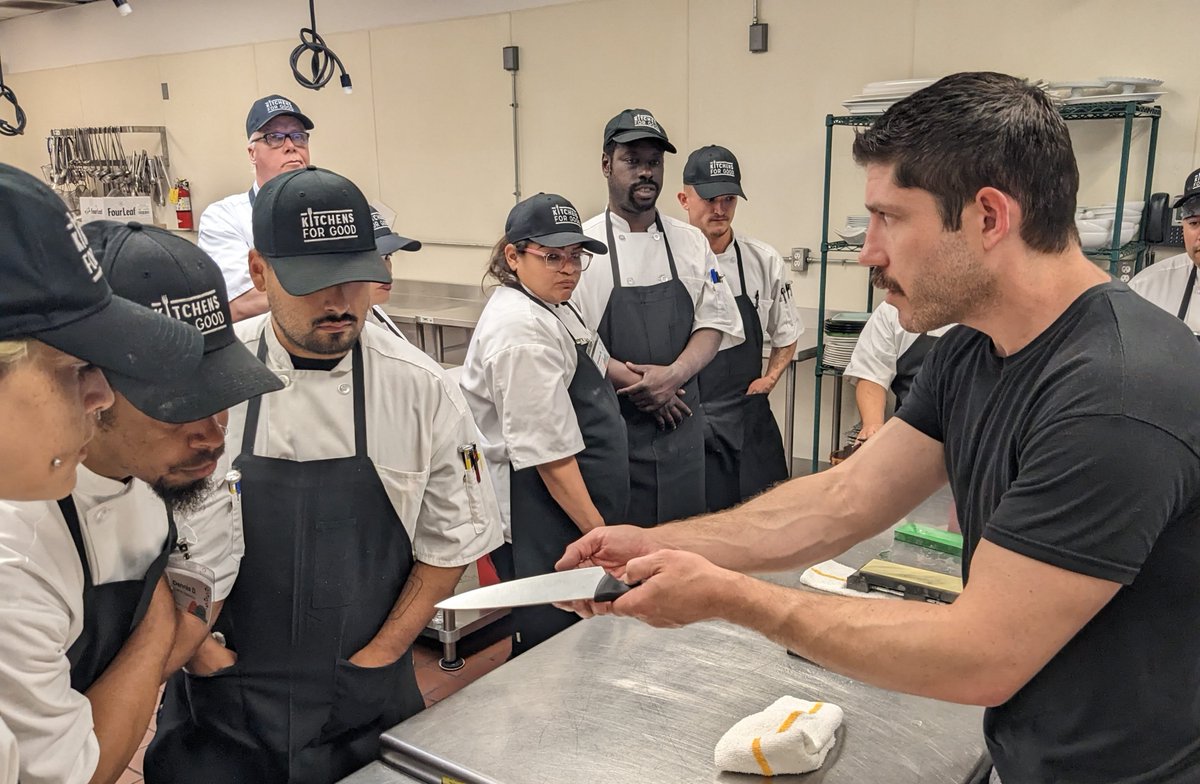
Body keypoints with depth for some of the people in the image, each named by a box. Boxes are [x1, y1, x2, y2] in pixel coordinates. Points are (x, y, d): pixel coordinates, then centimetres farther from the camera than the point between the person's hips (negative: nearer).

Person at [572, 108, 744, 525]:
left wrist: (673, 375, -11)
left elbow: (714, 322, 6)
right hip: (609, 425, -3)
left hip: (680, 419, 4)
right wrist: (636, 385, -16)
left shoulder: (691, 242, 6)